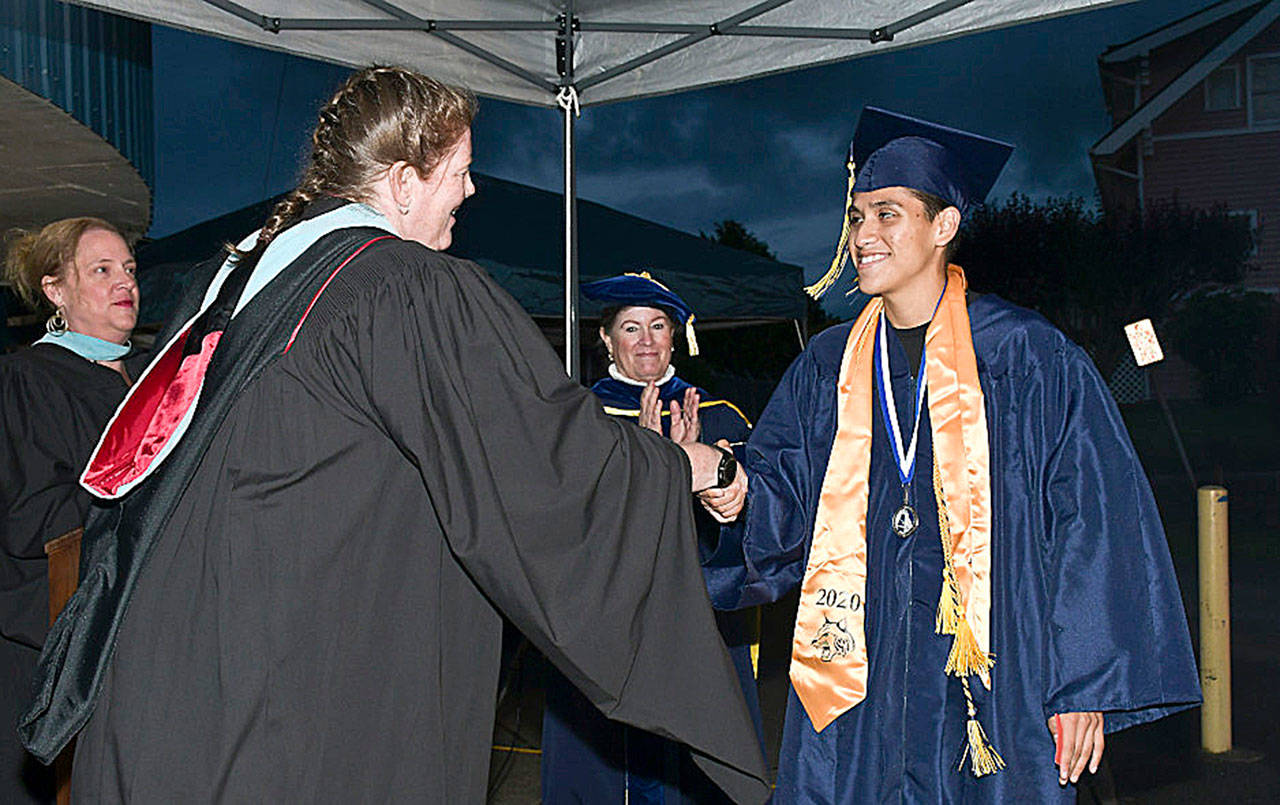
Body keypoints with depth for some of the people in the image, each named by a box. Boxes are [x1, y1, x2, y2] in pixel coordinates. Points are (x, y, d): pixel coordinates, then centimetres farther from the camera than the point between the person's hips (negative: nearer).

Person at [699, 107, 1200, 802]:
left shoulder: (1030, 359, -3)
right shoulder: (824, 369, 10)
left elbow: (1091, 524, -5)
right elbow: (782, 516, 7)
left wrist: (1083, 688, -9)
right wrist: (735, 486, -16)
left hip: (993, 689, -3)